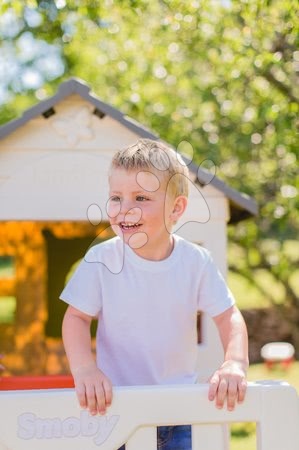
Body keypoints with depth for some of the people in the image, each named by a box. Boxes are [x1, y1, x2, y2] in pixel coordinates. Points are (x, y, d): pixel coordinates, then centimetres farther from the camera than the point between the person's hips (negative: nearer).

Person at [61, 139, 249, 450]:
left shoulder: (196, 261, -6)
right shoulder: (101, 259, -9)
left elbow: (227, 316, -2)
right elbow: (77, 317, -5)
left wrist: (235, 363, -20)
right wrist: (84, 368, -23)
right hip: (114, 406, -1)